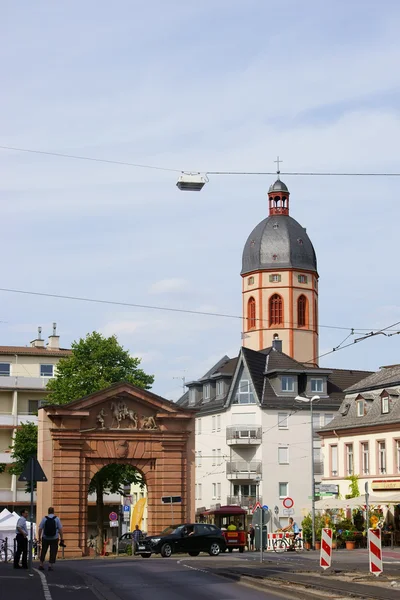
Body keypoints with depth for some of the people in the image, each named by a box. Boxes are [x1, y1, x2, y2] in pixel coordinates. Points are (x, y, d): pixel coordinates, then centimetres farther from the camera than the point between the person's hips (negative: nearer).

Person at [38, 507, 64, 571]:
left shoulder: (44, 519, -2)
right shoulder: (57, 519, -3)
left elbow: (40, 529, -3)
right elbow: (60, 529, -6)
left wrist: (39, 537, 5)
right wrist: (61, 539, -1)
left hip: (45, 538, 1)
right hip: (54, 538, -1)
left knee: (43, 551, 15)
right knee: (53, 553, 5)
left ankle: (41, 565, 17)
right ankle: (50, 566, 0)